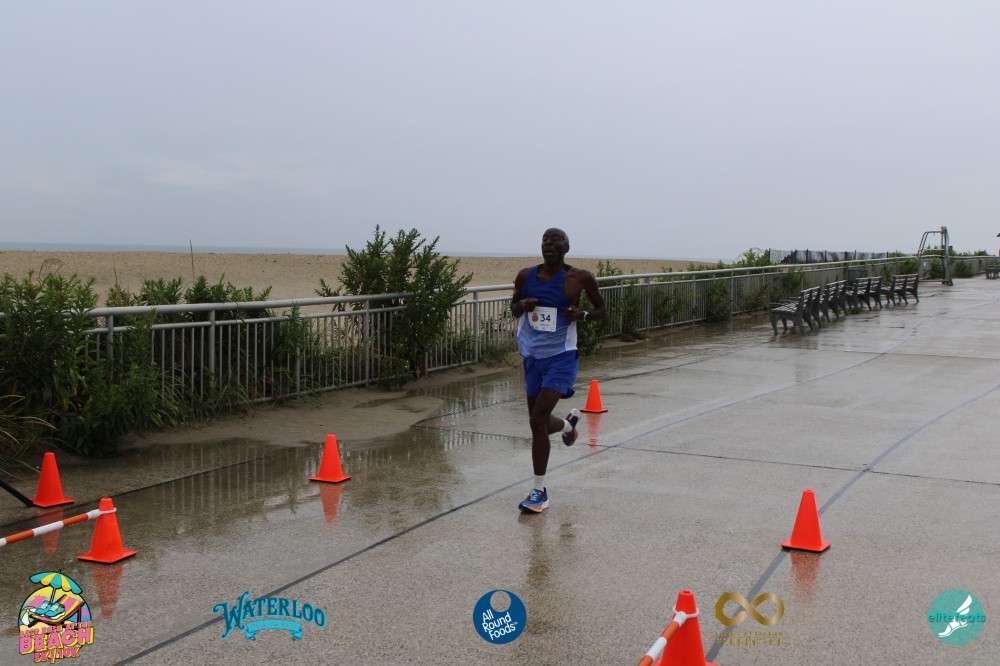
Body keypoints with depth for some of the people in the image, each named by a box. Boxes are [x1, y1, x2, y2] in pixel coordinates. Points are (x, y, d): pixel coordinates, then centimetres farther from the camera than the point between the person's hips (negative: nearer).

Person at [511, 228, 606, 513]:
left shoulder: (579, 278, -8)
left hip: (561, 358, -5)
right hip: (532, 357, 5)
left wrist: (582, 315, -18)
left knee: (537, 421, -15)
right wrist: (522, 305, -8)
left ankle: (539, 491, -1)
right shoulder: (526, 276, 2)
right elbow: (513, 308, 16)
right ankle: (568, 424, 53)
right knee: (539, 423, 14)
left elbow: (602, 310, 3)